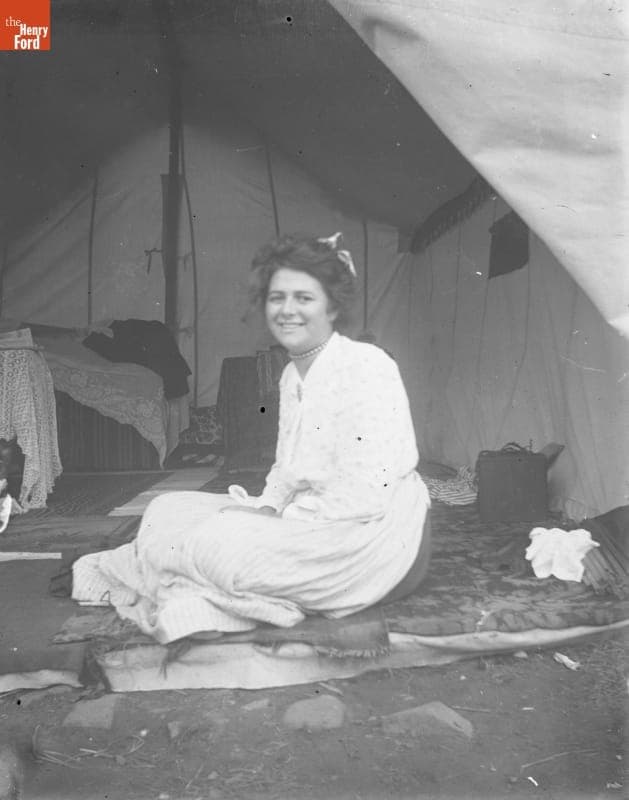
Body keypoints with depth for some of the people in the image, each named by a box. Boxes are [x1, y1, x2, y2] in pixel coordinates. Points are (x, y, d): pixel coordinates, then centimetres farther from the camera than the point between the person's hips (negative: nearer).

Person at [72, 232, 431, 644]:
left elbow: (367, 494, -23)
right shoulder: (292, 375, 11)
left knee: (211, 543, -20)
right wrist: (267, 506, -5)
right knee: (170, 508, 0)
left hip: (375, 537, -8)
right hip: (310, 523, 9)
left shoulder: (364, 366, -17)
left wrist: (282, 517, -17)